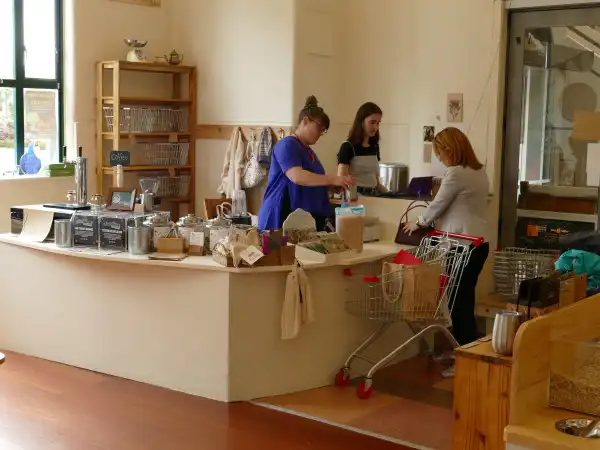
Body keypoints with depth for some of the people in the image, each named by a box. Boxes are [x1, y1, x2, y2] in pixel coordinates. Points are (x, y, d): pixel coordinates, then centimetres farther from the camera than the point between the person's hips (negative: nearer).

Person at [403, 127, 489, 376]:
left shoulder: (455, 173, -15)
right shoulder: (478, 171, 13)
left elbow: (437, 205, -5)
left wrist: (418, 223, 12)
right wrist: (439, 222, 25)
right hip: (478, 243, 9)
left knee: (460, 302, -3)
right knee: (464, 300, 15)